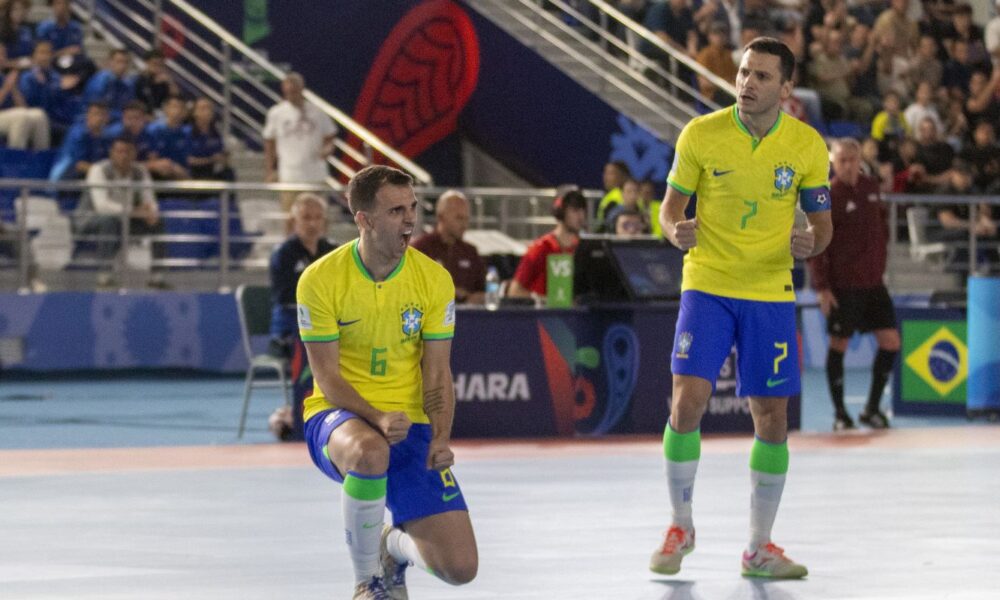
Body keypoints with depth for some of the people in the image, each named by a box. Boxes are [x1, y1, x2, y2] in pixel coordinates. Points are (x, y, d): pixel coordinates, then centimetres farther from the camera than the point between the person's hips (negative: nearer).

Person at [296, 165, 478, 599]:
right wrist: (378, 419, -28)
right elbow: (329, 379, -10)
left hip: (410, 423, 3)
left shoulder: (434, 279, -3)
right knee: (370, 453, -43)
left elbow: (437, 375, 0)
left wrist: (441, 437, -19)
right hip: (338, 416, -3)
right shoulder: (321, 279, -11)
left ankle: (395, 544, 27)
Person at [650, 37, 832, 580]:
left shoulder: (807, 146, -3)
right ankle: (681, 527, 9)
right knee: (687, 402, -13)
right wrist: (675, 230, -21)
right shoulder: (701, 134, -7)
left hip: (771, 295, 1)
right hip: (707, 287, -1)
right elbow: (671, 205, 2)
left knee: (772, 418, 2)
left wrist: (810, 242, -18)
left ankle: (759, 549, 15)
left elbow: (822, 224, 5)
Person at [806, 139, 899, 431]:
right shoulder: (829, 196, -12)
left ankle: (872, 408, 14)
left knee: (890, 342, 1)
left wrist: (879, 262, 10)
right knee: (839, 344, 2)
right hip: (843, 285, -6)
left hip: (873, 281, 6)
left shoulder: (871, 187, 6)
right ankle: (840, 412, 14)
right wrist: (822, 286, -17)